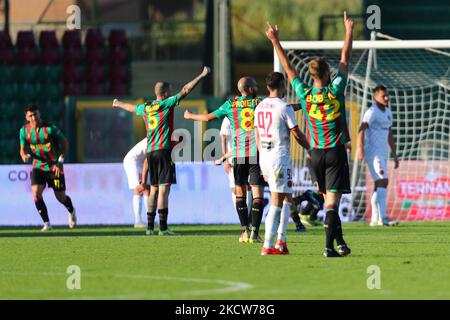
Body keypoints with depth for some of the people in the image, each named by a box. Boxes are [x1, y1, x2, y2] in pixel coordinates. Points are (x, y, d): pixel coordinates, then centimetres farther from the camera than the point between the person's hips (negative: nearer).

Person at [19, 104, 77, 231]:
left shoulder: (50, 128, -17)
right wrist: (24, 156, -21)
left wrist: (60, 161, -17)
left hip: (54, 167, -3)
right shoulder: (24, 131, -5)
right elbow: (23, 148, 5)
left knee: (61, 197, 5)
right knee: (36, 193, -19)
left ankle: (72, 212, 40)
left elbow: (64, 142, -8)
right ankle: (46, 223, -7)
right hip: (38, 166, 3)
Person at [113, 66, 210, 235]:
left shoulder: (146, 107, 14)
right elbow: (185, 90, -9)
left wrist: (118, 104, 57)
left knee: (154, 189, 13)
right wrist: (202, 75, -4)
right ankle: (163, 228, -16)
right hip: (164, 150, -7)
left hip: (150, 151, 7)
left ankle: (150, 226, 13)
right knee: (164, 188, -10)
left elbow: (131, 107, 35)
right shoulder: (166, 104, -5)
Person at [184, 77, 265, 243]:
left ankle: (244, 230, 7)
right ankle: (255, 232, -12)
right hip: (257, 154, -2)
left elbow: (208, 117, 11)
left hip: (239, 154, 2)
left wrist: (191, 116, 28)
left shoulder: (231, 104, 6)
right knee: (258, 193, -3)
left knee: (240, 192, 13)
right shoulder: (259, 103, 3)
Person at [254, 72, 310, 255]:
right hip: (280, 157, -7)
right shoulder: (284, 107, -12)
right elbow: (297, 134, -8)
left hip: (264, 157, 7)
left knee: (287, 198, 17)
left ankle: (281, 240, 8)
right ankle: (268, 246, -6)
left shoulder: (260, 107, 10)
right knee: (277, 202, -4)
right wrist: (310, 149, 10)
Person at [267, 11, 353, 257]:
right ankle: (329, 246, -16)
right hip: (336, 153, -3)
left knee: (329, 200, 15)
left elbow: (288, 68, 6)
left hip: (316, 154, 3)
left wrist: (275, 41, 15)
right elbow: (345, 60, 0)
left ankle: (340, 243, 17)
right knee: (333, 201, -8)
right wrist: (349, 32, 10)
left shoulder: (304, 95, -5)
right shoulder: (335, 91, -10)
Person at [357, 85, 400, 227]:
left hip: (383, 153, 9)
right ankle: (383, 218, -26)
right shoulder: (372, 112, -10)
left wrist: (395, 155, 21)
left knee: (379, 185, 9)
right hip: (373, 152, -9)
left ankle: (375, 219, 13)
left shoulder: (388, 113, 17)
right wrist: (360, 150, -32)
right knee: (383, 182, -18)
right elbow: (361, 130, -21)